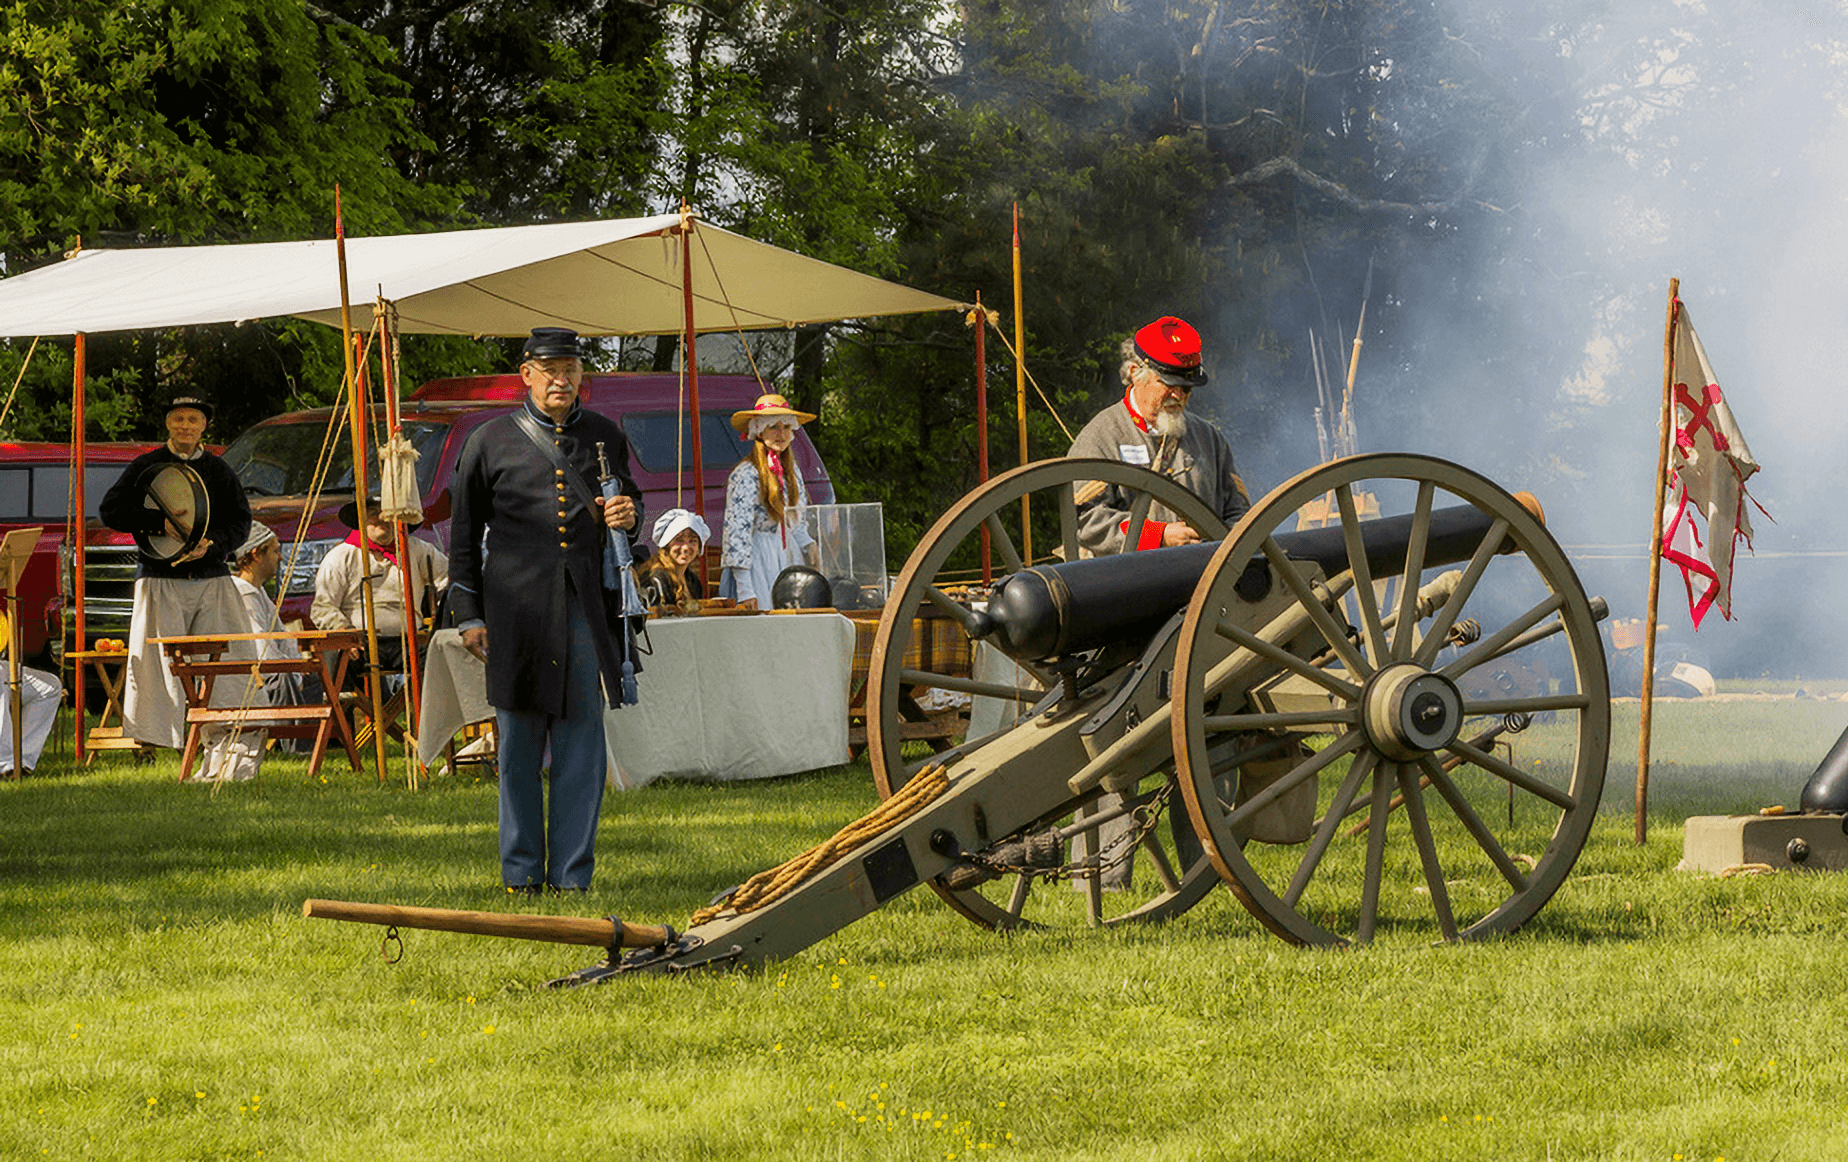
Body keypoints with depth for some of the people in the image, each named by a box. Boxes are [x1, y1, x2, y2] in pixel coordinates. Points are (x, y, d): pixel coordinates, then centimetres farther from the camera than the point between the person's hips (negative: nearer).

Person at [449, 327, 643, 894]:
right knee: (519, 743, 2)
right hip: (517, 607, -2)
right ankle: (521, 871, 10)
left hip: (587, 607, 2)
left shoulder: (606, 437, 11)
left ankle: (572, 874, 7)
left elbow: (630, 497, 25)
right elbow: (464, 535, 8)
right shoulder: (491, 442, 5)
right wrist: (468, 614, 3)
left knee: (582, 740, 1)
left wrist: (627, 515, 0)